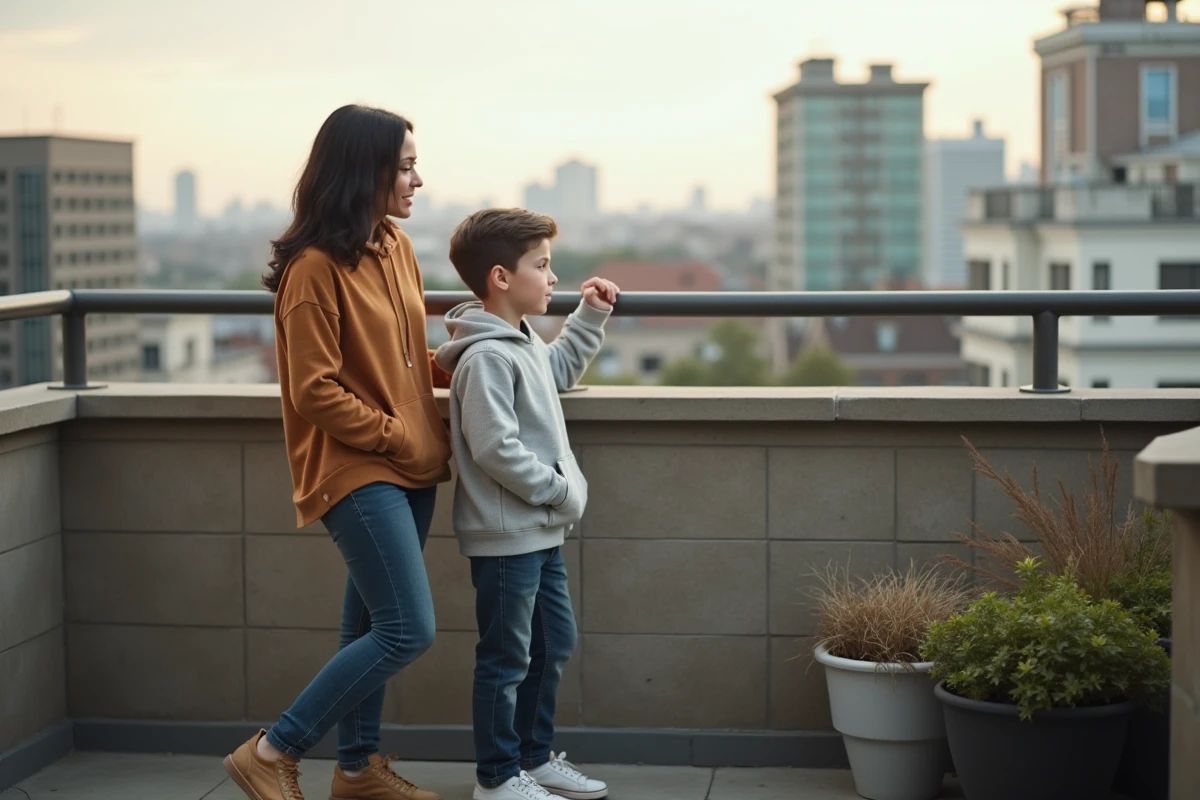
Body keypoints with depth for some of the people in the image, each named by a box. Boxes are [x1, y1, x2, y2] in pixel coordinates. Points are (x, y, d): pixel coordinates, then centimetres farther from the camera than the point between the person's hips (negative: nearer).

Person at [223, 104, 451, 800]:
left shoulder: (395, 248, 8)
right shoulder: (315, 267, -16)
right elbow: (316, 391, -17)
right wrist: (399, 439, -13)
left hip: (407, 466, 8)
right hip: (356, 469, -8)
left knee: (373, 620, 15)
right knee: (410, 629, -11)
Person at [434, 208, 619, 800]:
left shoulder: (523, 343, 11)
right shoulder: (486, 357, -21)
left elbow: (560, 370, 34)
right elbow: (496, 448, -26)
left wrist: (590, 316, 25)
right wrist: (562, 491, -18)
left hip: (541, 532, 10)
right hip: (505, 535, -10)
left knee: (554, 643, 19)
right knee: (507, 658, 1)